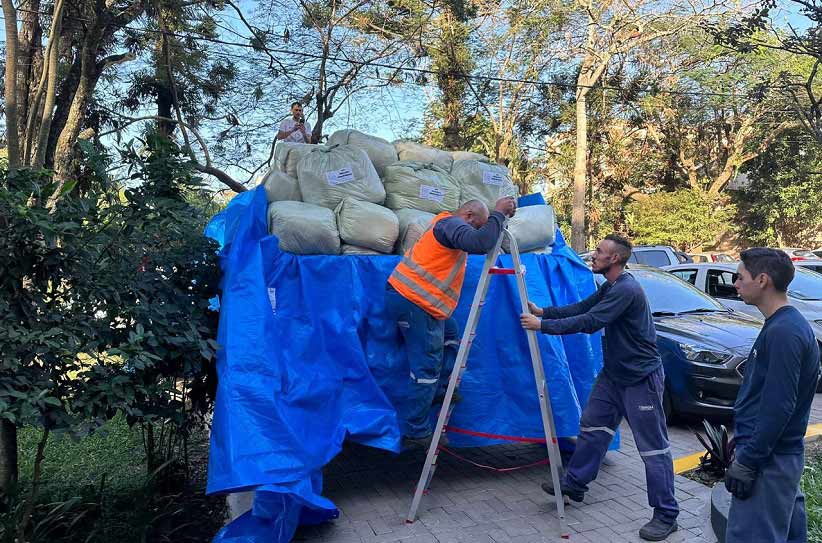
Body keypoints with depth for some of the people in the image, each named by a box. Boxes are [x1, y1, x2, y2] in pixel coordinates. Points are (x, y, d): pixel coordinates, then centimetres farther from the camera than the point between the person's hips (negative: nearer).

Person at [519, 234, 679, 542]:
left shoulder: (626, 289, -24)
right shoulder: (609, 288, 9)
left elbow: (589, 322, -28)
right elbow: (581, 308, 11)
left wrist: (542, 326, -24)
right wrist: (543, 312, 0)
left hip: (641, 378, -10)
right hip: (613, 374, 10)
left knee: (653, 447, -1)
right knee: (592, 428, 15)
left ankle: (666, 516, 9)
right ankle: (574, 484, 28)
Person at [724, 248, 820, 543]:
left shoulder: (783, 332, -22)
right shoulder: (788, 325, 10)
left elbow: (778, 407, -25)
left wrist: (746, 461, -20)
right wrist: (746, 448, 22)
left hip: (769, 460, -10)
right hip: (782, 453, 10)